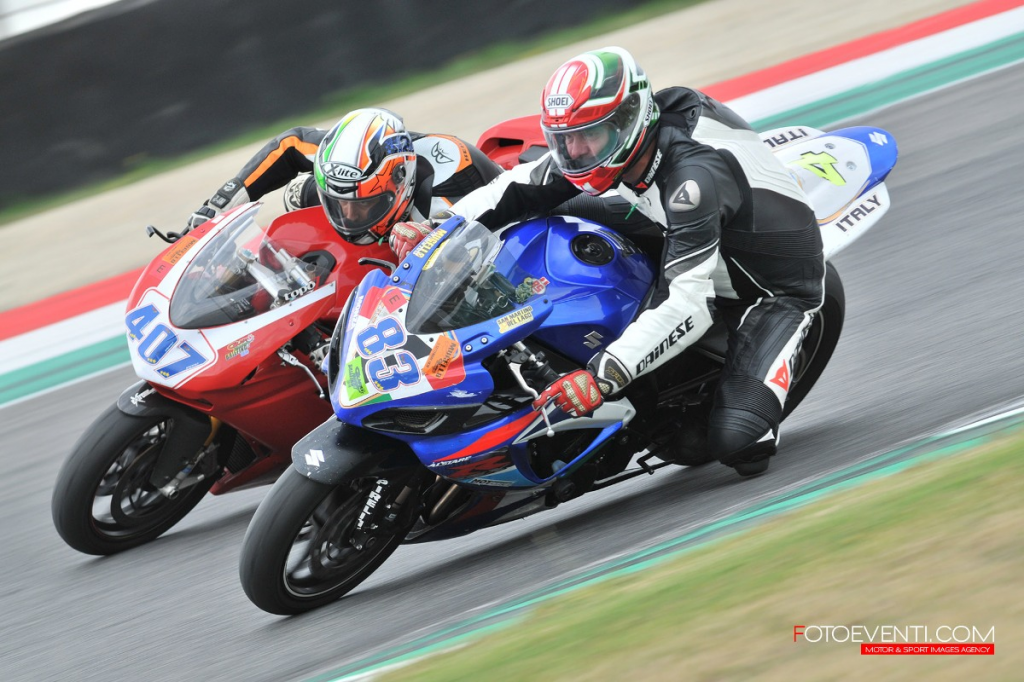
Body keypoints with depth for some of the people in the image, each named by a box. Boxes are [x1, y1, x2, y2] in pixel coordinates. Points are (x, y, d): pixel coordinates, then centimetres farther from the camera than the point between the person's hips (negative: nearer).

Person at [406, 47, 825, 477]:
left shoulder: (692, 174, -36)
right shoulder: (606, 143, -12)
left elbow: (689, 303, -42)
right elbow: (517, 188, -2)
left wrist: (602, 377, -47)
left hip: (778, 290, -8)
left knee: (736, 441, -25)